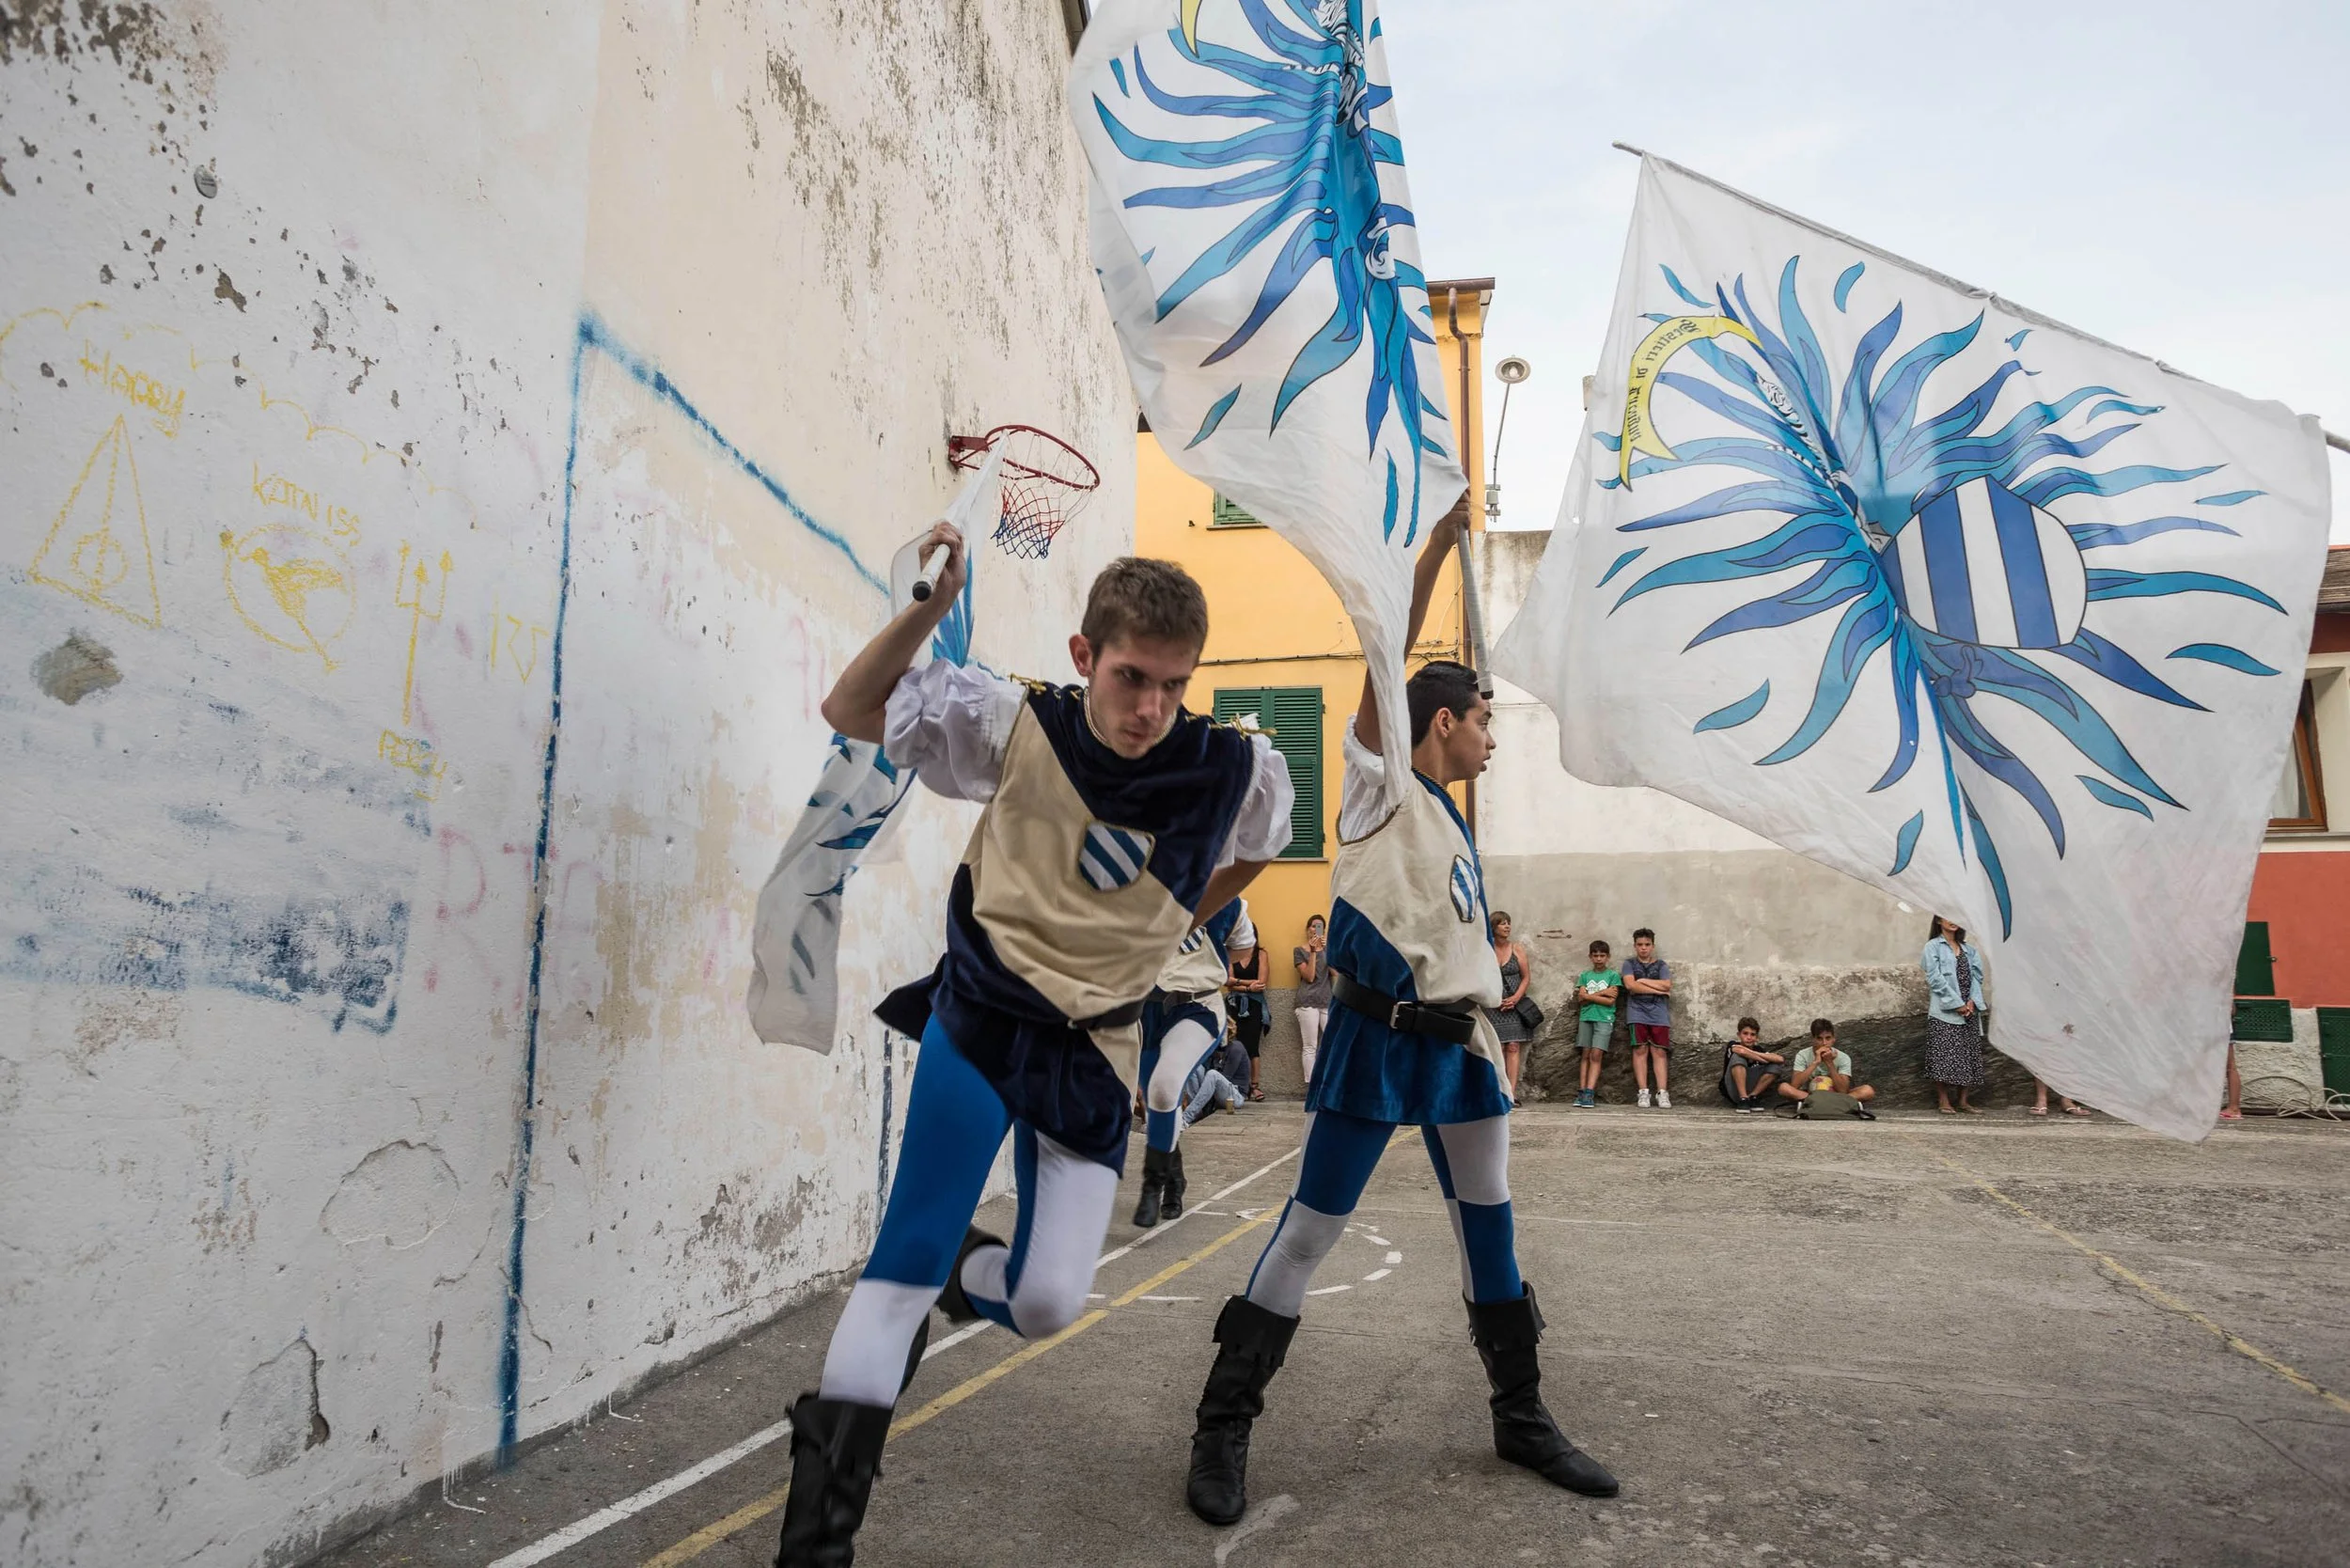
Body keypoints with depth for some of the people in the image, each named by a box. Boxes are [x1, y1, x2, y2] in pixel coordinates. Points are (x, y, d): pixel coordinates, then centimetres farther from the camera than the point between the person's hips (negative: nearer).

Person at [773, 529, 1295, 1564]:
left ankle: (960, 1273, 35)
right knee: (904, 1262, -4)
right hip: (979, 1022, -1)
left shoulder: (1236, 770, -12)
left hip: (1092, 1051, 2)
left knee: (1047, 1305, -2)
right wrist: (927, 609, -22)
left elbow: (1250, 851, 12)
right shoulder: (1012, 724, -15)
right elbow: (850, 712, -7)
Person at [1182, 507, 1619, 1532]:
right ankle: (1223, 1431, 9)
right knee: (1307, 1233, -3)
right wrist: (1441, 536, -9)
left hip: (1458, 1044, 8)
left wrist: (1488, 1042, 15)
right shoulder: (1379, 787, -3)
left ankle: (1521, 1419, 32)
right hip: (1376, 1037, -8)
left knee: (1489, 1232, 15)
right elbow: (1386, 655, -11)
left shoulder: (1458, 830, 18)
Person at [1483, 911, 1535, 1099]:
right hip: (1493, 1006, -1)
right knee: (1497, 1048, -4)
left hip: (1515, 1004, 1)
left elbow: (1526, 977, 5)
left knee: (1513, 1047, -7)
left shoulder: (1517, 950, 6)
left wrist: (1516, 998, -9)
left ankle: (1512, 1092, -9)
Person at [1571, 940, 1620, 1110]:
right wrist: (1602, 993, -5)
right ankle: (1583, 1092, -4)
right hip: (1586, 1018, 3)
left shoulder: (1613, 976, 6)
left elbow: (1610, 1000, -4)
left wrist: (1589, 995, -3)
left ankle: (1590, 1093, -16)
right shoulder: (1585, 976, 14)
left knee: (1596, 1054, -12)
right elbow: (1581, 998, 2)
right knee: (1586, 1055, 0)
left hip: (1604, 1019, -3)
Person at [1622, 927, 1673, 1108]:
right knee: (1640, 1050, -5)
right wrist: (1657, 990, -5)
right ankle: (1643, 1093, -5)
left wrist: (1643, 981, -1)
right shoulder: (1629, 964, 11)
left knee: (1659, 1052, -5)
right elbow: (1630, 985, -6)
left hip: (1658, 1013, 1)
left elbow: (1666, 985, -3)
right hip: (1637, 1012, -1)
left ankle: (1662, 1094, -10)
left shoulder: (1661, 965, 14)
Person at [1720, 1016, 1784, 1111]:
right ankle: (1743, 1099, -30)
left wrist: (1753, 1053, -18)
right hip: (1733, 1092, -4)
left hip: (1752, 1090, 4)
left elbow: (1781, 1059, -14)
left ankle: (1752, 1097, -12)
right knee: (1737, 1056, -25)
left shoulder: (1758, 1049, 4)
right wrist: (1765, 1061, -17)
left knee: (1775, 1065, -8)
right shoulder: (1733, 1045, -6)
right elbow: (1742, 1051, -32)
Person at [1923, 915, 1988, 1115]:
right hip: (1944, 1011, -5)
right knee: (1944, 1056, -7)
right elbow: (1935, 978, -8)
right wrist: (1956, 1004, -12)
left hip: (1969, 1010, 5)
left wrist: (1972, 1001, -7)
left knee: (1969, 1055, 4)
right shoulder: (1933, 947, 0)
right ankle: (1943, 1101, -2)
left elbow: (1977, 976, 9)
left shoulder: (1969, 949, 16)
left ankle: (1964, 1100, 11)